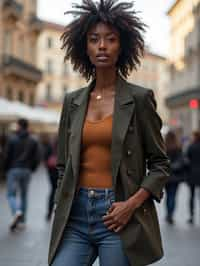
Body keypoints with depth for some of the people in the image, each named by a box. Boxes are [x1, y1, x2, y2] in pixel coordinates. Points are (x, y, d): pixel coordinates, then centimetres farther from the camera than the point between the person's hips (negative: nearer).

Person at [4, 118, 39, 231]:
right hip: (27, 171, 3)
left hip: (14, 170, -3)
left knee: (11, 194, 2)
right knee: (24, 195, 13)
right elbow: (35, 157, 1)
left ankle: (17, 212, -25)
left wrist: (6, 169, 8)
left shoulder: (12, 139, -6)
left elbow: (7, 156, -5)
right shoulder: (33, 141, 3)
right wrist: (31, 169, 13)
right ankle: (22, 221, 15)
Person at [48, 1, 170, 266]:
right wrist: (60, 210, 7)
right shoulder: (72, 101, 10)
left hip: (119, 215, -3)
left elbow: (159, 164, 2)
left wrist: (133, 203, -11)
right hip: (75, 215, 3)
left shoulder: (139, 98, -1)